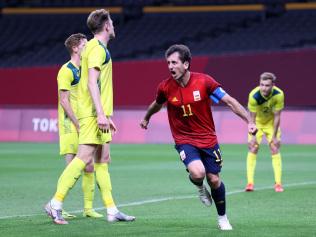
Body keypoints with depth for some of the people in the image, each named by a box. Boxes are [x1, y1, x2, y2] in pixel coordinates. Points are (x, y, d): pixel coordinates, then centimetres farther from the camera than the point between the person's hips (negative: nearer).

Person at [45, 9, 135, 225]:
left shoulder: (98, 48, 19)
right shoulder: (97, 48, -11)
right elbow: (92, 82, -20)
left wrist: (106, 115, 24)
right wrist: (101, 114, -25)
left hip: (97, 114, 10)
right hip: (93, 114, -10)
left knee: (103, 160, 9)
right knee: (84, 158, -13)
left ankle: (112, 210, 10)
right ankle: (55, 204, -12)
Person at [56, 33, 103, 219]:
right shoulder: (67, 70, -9)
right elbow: (64, 101, -14)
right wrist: (79, 125, -17)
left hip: (84, 125, 8)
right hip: (70, 126, -8)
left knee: (89, 167, 5)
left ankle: (88, 207, 10)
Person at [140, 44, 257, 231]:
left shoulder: (204, 81, -14)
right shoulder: (165, 87, -9)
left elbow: (230, 101, -11)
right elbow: (157, 105, 15)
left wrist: (249, 121, -20)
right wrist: (146, 118, 34)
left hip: (208, 139, 1)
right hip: (184, 140, 0)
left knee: (214, 179, 2)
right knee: (197, 172, -26)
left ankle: (223, 218, 27)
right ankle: (200, 187, 13)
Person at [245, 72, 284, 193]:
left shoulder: (279, 95, -28)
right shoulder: (254, 95, -32)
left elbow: (277, 116, -19)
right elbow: (252, 117, -23)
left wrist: (274, 136, -17)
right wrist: (253, 136, -23)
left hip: (271, 122, 1)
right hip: (257, 122, -1)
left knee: (275, 149, -6)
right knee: (252, 149, -10)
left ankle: (278, 183, -2)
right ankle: (250, 183, -9)